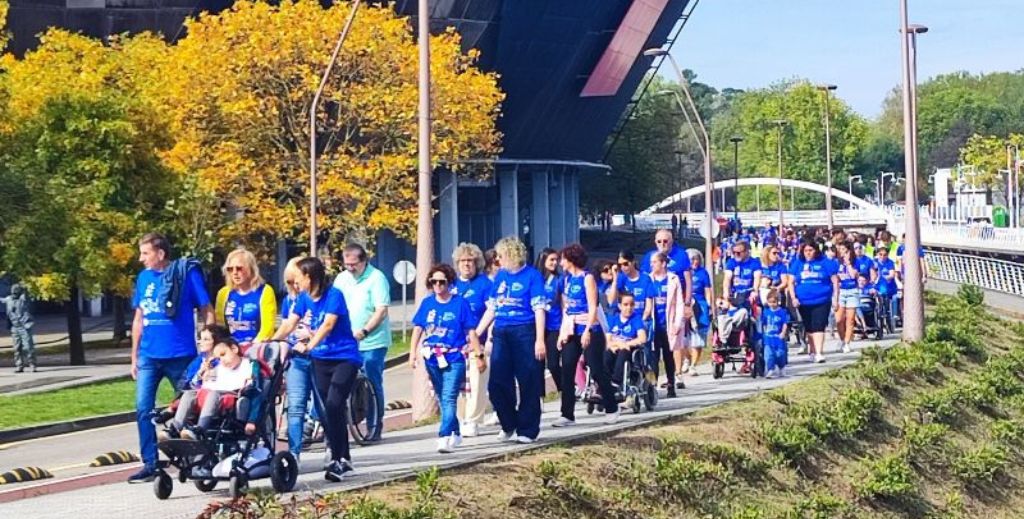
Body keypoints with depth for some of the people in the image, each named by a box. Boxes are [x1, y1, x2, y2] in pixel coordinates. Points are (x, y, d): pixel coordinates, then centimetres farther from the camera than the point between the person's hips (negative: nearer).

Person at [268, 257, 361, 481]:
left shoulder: (334, 295, -14)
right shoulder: (303, 298, 4)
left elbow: (327, 325, -26)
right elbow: (289, 323, -3)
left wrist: (309, 346, -39)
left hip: (345, 357, -7)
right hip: (321, 359, 7)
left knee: (334, 405, -18)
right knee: (326, 410, 7)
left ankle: (338, 459, -14)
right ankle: (343, 458, 18)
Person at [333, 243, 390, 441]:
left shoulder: (376, 278, -7)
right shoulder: (342, 279, 11)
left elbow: (381, 311, -13)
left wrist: (363, 331, -22)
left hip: (372, 342, -5)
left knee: (373, 386, 0)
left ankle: (375, 427, 8)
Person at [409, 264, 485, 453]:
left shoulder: (460, 303, -4)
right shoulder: (427, 303, 5)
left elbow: (471, 331, -1)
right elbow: (418, 329, 7)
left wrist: (479, 355, -1)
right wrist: (413, 353, -1)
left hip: (454, 359, -5)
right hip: (432, 359, 5)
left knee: (449, 398, -16)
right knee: (443, 399, 15)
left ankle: (445, 437, -23)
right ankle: (456, 434, 31)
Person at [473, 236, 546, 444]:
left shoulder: (532, 275, -4)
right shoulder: (500, 275, 12)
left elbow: (539, 309, -8)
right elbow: (491, 308, 17)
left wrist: (540, 340, -15)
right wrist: (475, 333, 13)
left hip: (524, 333, -6)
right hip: (501, 333, 6)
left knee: (528, 384, 0)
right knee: (497, 384, 4)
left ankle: (527, 431, 9)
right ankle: (509, 426, 21)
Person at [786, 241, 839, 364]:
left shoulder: (825, 263, 0)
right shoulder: (797, 263, 6)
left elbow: (835, 281, 4)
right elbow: (790, 282, 8)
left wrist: (835, 298, 0)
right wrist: (793, 297, -3)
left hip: (821, 301, -3)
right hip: (803, 302, 3)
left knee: (818, 327, -13)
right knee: (809, 328, 13)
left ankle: (819, 353, -18)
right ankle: (812, 351, 27)